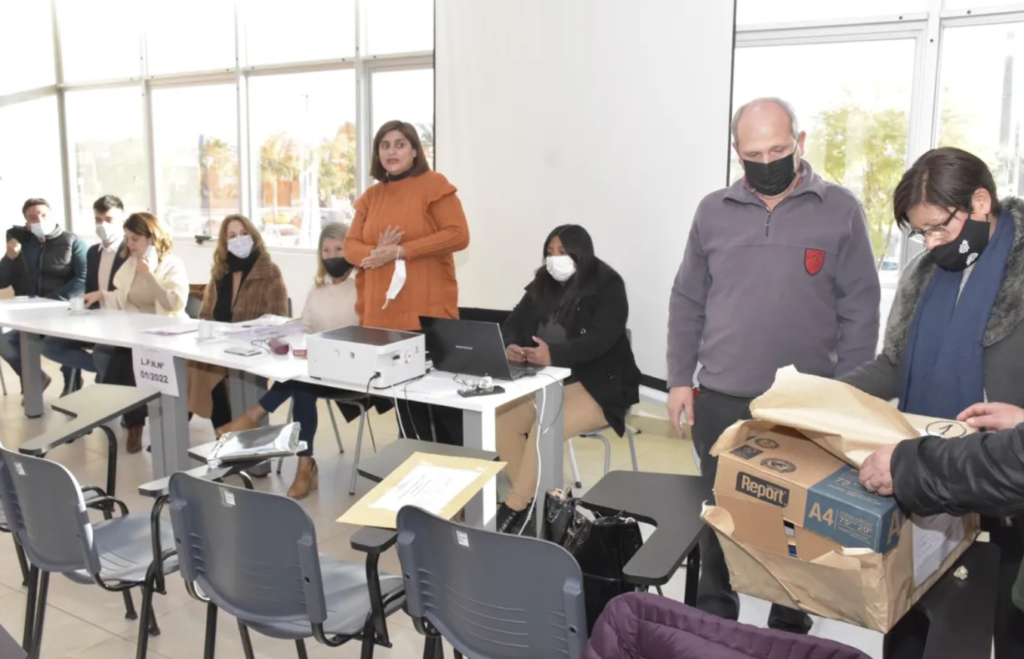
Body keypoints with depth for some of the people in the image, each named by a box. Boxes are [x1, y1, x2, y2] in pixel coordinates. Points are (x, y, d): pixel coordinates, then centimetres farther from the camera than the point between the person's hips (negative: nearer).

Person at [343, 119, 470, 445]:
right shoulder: (371, 196, 14)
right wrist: (374, 254, -11)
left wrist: (401, 251, -15)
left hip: (427, 312, -5)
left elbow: (458, 235, -12)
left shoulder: (433, 185, -2)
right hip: (383, 313, 6)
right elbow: (350, 245, 13)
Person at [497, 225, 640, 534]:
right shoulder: (543, 286, 11)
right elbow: (513, 324, 6)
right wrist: (510, 346, -19)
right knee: (500, 421, -15)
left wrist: (554, 354, -36)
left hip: (597, 386, -7)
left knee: (542, 429, -29)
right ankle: (534, 498, -6)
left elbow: (600, 339, -21)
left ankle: (515, 508, -16)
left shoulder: (608, 286, -8)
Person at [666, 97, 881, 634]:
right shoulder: (714, 212, 4)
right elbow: (687, 303, 9)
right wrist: (680, 379, 4)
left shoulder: (840, 210, -3)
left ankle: (791, 628, 34)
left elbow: (860, 311, -3)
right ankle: (713, 622, 32)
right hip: (720, 402, 2)